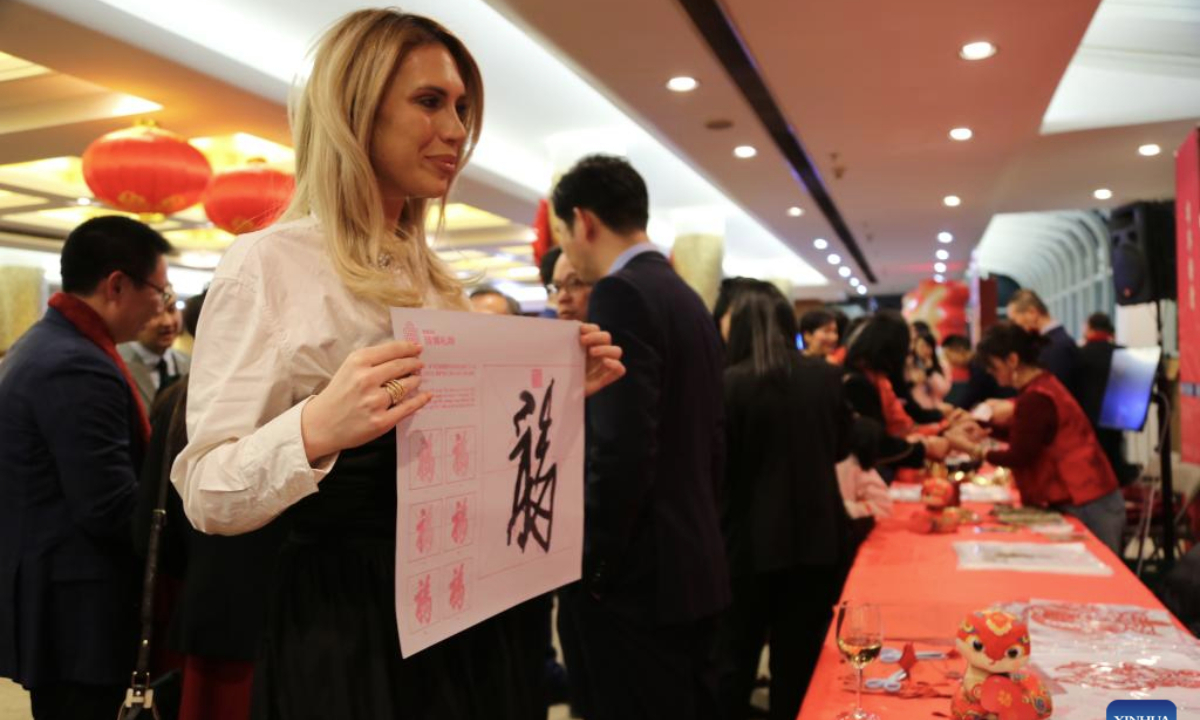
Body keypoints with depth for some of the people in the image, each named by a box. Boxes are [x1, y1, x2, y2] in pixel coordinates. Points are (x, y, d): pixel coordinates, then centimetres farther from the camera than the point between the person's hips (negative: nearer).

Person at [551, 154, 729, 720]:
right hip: (692, 566, 9)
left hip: (636, 577, -9)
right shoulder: (688, 298, 13)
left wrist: (591, 566, -14)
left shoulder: (620, 295, -15)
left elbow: (621, 451, -24)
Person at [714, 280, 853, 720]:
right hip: (818, 536, 3)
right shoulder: (826, 376, -2)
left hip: (751, 538, -3)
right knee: (800, 659, 15)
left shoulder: (729, 383, -14)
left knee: (734, 656, 12)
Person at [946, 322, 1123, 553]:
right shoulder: (1042, 383, 10)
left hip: (1086, 505, -10)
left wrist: (973, 449, -9)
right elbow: (1023, 435, 17)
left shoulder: (1036, 398, -22)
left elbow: (1020, 457, -17)